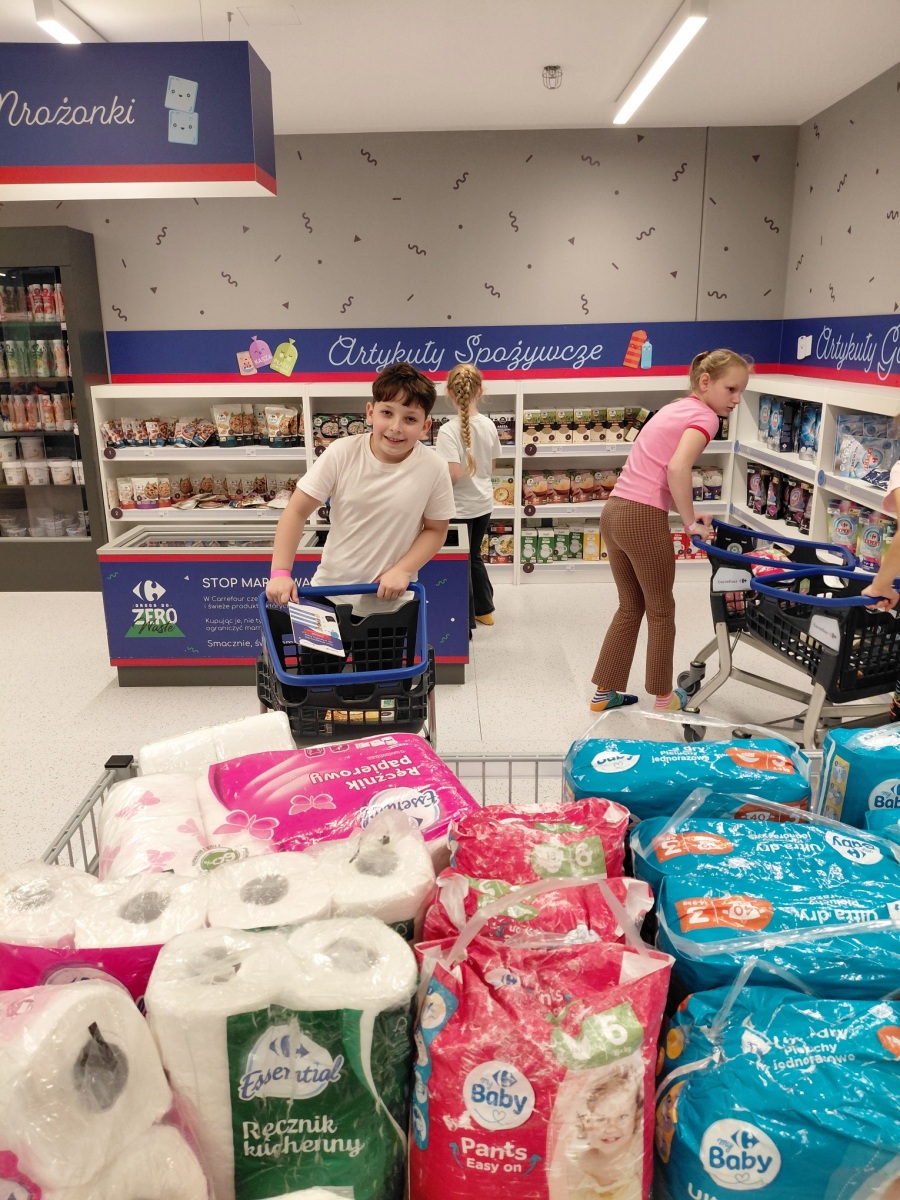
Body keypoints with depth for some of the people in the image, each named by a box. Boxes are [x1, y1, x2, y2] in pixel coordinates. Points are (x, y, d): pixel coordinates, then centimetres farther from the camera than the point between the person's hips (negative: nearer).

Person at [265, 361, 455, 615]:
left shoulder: (434, 470, -14)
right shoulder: (341, 453, -14)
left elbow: (436, 529, -2)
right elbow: (297, 511, -10)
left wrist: (402, 570, -17)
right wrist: (280, 572, -17)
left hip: (390, 602, 0)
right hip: (329, 592, 1)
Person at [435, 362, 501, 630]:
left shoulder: (448, 430, -22)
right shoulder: (489, 425, -3)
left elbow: (453, 475, -28)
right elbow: (491, 466, 7)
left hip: (460, 506, -6)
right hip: (484, 503, 6)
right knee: (474, 556, 24)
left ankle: (467, 622, 21)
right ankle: (484, 609, 37)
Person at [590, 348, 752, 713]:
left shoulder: (675, 409, 21)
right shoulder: (704, 416, -6)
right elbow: (677, 469, -23)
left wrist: (687, 512, 12)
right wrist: (691, 522, -13)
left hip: (613, 511, 8)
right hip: (642, 519, -8)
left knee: (630, 607, 21)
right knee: (661, 611, 11)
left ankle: (604, 693, 26)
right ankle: (663, 698, 24)